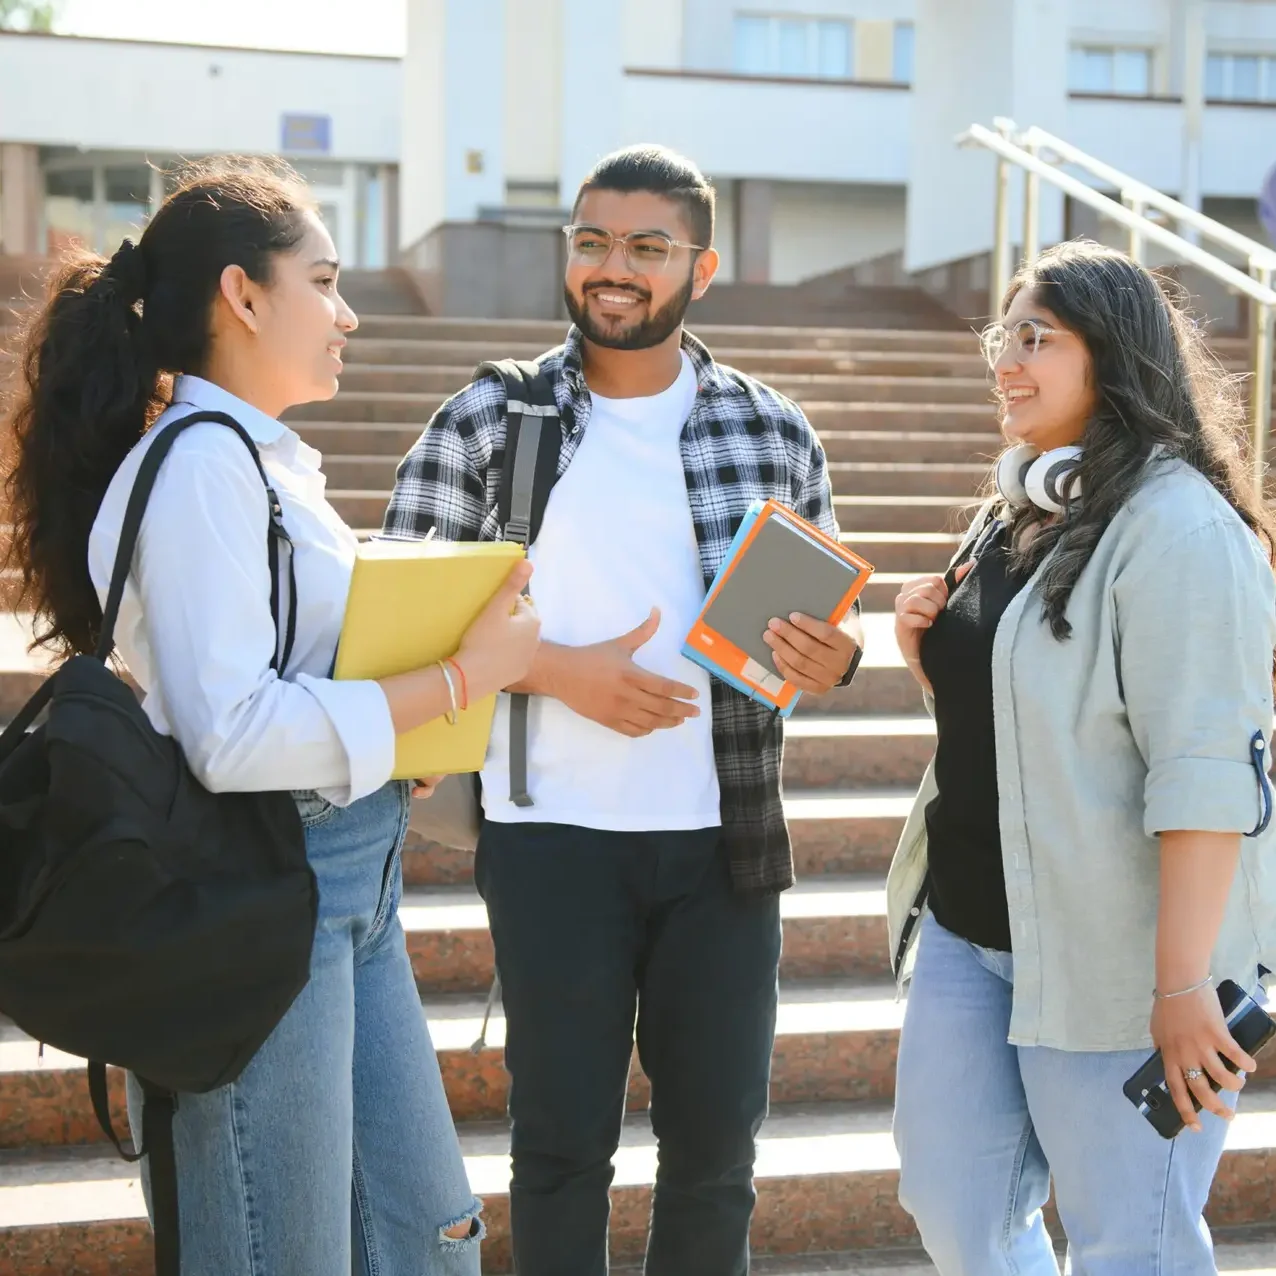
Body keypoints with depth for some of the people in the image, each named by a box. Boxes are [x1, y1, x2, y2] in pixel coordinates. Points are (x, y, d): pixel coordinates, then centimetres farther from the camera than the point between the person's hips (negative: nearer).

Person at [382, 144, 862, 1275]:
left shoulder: (774, 431, 4)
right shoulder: (485, 424, -1)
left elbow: (828, 616, 13)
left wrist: (829, 659, -11)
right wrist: (560, 669, -15)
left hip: (724, 838, 2)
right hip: (553, 835, -2)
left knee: (717, 1137, 13)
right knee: (564, 1135, 9)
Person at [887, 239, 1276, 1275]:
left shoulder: (1177, 525, -16)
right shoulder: (1019, 513, 11)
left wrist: (1183, 989, -25)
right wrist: (927, 652, 1)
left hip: (1113, 954, -8)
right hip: (968, 922, 8)